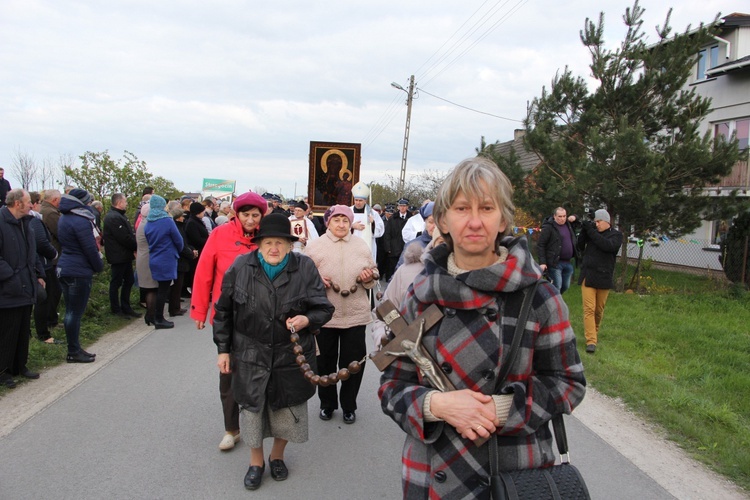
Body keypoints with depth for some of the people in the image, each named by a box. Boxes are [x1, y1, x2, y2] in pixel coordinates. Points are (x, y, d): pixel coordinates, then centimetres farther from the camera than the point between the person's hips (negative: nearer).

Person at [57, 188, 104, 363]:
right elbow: (90, 248, -17)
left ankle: (74, 349, 23)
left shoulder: (64, 219, 13)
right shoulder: (81, 221, -17)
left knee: (71, 311, 14)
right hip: (79, 272, -10)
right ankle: (74, 352, 6)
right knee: (75, 313, -2)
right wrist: (99, 266, -3)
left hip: (65, 268, 10)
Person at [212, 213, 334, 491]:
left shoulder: (305, 268, -7)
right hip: (251, 356, 0)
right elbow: (224, 311, 4)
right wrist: (223, 349, 4)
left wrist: (307, 319, -24)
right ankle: (256, 461, 36)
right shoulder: (241, 267, -5)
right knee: (252, 406, 11)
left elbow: (324, 308, -2)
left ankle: (277, 456, 41)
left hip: (291, 356, 0)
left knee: (287, 409, 13)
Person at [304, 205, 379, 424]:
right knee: (325, 361, 13)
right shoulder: (314, 247, -2)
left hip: (356, 314, 1)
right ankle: (327, 403, 34)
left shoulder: (362, 246, 5)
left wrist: (369, 277, -9)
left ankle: (349, 406, 29)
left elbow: (374, 273, 13)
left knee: (353, 362, 9)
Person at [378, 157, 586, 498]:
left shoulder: (538, 297, -9)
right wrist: (436, 404, -20)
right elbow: (392, 385, -1)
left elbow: (568, 383, -4)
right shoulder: (421, 296, -4)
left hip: (519, 471, -1)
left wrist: (501, 409, -19)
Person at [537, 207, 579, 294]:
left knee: (566, 286, 15)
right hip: (555, 263, -7)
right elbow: (540, 245, -12)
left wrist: (574, 217, 11)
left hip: (568, 263, 7)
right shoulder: (548, 227, -10)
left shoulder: (568, 224, 11)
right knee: (557, 287, -7)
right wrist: (542, 262, -19)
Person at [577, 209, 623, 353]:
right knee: (589, 309, -8)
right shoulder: (592, 232, 8)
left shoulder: (616, 235, 1)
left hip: (604, 278, -1)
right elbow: (579, 246, 5)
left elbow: (608, 246, -19)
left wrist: (590, 231, -19)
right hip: (588, 276, 1)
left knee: (599, 310, 11)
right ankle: (591, 341, -10)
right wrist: (584, 230, -8)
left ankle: (594, 334, 32)